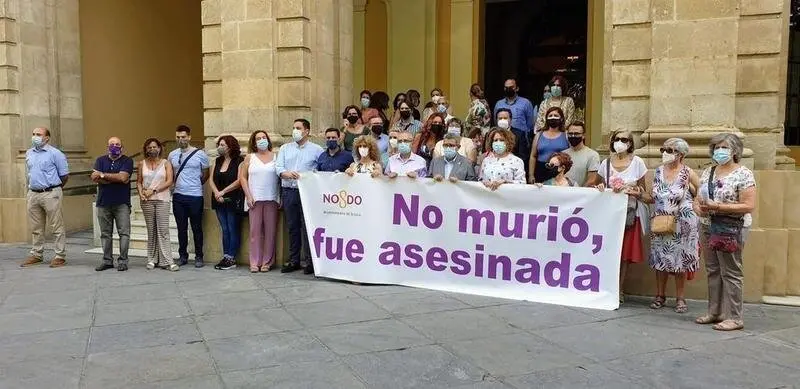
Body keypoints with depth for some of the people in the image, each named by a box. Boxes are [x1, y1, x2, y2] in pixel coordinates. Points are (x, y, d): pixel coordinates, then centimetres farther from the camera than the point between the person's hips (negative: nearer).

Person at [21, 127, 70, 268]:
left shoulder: (55, 153, -5)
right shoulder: (28, 153, 15)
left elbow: (64, 176, -3)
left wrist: (53, 188, 5)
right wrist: (31, 187, 18)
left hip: (50, 194, -6)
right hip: (33, 194, 7)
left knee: (57, 227, -4)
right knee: (36, 228, 13)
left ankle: (60, 256, 1)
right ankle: (36, 255, 23)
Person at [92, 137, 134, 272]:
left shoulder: (127, 161, 2)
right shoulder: (100, 160, 11)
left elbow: (123, 177, -15)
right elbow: (94, 178, -5)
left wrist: (103, 175, -6)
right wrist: (116, 179, -12)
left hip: (122, 203, -3)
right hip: (103, 202, 3)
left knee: (124, 233, -5)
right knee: (105, 234, 8)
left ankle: (123, 261, 1)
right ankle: (107, 260, 16)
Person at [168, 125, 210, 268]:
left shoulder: (200, 154, -3)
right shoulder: (172, 155, 8)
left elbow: (206, 174, 6)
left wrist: (195, 185, 9)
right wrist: (178, 184, 10)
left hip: (195, 196, -3)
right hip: (178, 196, 4)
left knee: (196, 228, 3)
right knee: (181, 228, 11)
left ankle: (199, 257, 12)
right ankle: (182, 256, 21)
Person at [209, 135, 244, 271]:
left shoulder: (239, 161, -5)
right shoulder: (217, 161, 14)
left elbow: (239, 181, -14)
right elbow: (212, 180, 9)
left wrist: (223, 191, -14)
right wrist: (216, 193, -8)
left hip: (233, 201, -6)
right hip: (220, 202, 6)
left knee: (233, 230, -1)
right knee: (224, 230, 8)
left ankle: (231, 259, 3)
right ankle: (225, 257, 12)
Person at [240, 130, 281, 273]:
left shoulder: (276, 157, 8)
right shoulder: (250, 158, 10)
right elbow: (242, 177, 7)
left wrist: (280, 197, -3)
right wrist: (248, 196, -3)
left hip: (271, 199, 0)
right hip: (255, 199, 0)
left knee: (270, 231, 0)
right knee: (255, 230, 0)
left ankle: (267, 262, 8)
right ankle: (255, 262, 5)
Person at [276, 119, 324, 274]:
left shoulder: (316, 150, 4)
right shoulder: (285, 148, 15)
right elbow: (278, 167, 4)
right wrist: (288, 174, -15)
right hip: (289, 192, 4)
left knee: (308, 227, -5)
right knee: (292, 227, 9)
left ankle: (311, 261, 1)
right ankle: (293, 260, 17)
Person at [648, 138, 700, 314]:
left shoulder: (688, 173, -6)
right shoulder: (658, 171, 8)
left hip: (681, 224, -4)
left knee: (680, 260, 2)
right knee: (660, 258, 7)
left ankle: (680, 298, 13)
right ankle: (660, 295, 19)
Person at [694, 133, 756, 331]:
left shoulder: (743, 174, -8)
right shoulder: (707, 173, 12)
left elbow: (749, 206, -15)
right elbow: (699, 200, 17)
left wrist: (717, 207, -21)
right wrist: (699, 208, -6)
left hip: (731, 230, -6)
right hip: (708, 227, 7)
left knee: (730, 273, -2)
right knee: (713, 271, 12)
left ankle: (734, 318, 6)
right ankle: (715, 312, 21)